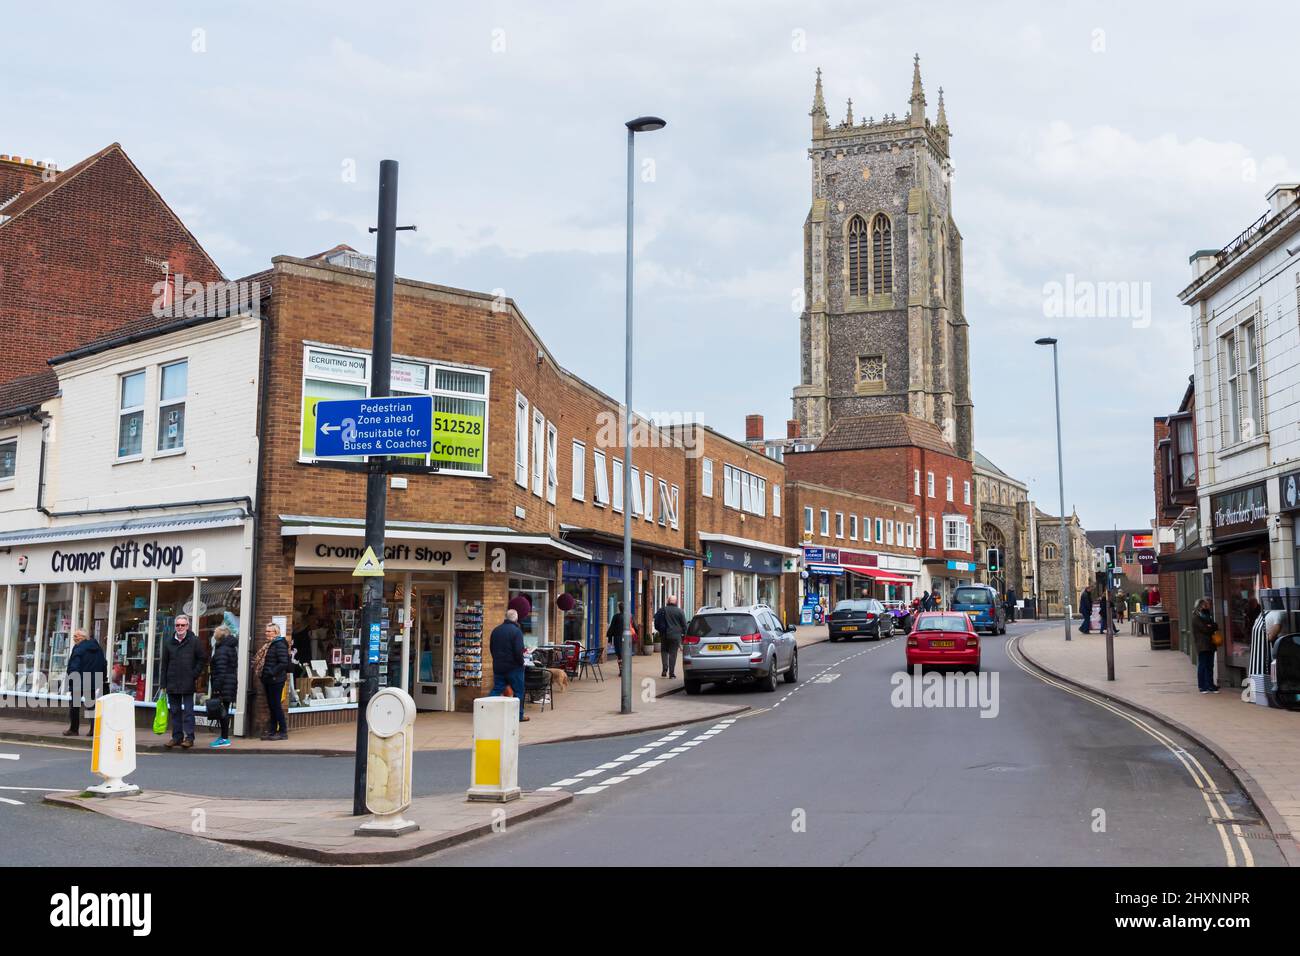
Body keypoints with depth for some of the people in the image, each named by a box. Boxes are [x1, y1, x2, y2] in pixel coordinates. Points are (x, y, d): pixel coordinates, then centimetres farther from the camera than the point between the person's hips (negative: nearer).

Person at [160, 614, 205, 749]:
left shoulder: (194, 641, 0)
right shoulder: (168, 642, 8)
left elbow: (201, 659, 4)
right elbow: (164, 664, 10)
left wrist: (194, 675, -7)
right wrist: (164, 684, 6)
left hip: (188, 683, -3)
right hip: (172, 683, 4)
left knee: (188, 710, -3)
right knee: (175, 711, 8)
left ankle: (189, 737, -1)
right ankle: (177, 737, 15)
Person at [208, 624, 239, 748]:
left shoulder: (221, 651, -13)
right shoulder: (232, 649, 15)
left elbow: (221, 671, -19)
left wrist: (217, 688, -19)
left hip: (223, 685, -9)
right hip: (232, 683, 9)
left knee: (222, 711, -5)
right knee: (225, 711, 13)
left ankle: (224, 738, -4)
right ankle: (223, 736, 18)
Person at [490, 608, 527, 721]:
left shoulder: (496, 630, 7)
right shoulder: (516, 631, -15)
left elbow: (491, 647, 15)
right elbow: (518, 651, -21)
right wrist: (521, 662, -6)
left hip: (498, 666, 6)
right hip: (513, 666, -5)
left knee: (497, 690, 8)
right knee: (518, 691, 7)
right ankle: (519, 715, 13)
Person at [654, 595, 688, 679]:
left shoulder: (662, 610, 1)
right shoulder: (679, 611, -4)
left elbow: (656, 623, 7)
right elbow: (684, 624, -1)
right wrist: (683, 634, 10)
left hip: (664, 635, 1)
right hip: (676, 636, -1)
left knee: (664, 651, 16)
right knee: (673, 653, 3)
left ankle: (665, 669, 1)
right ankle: (671, 673, 1)